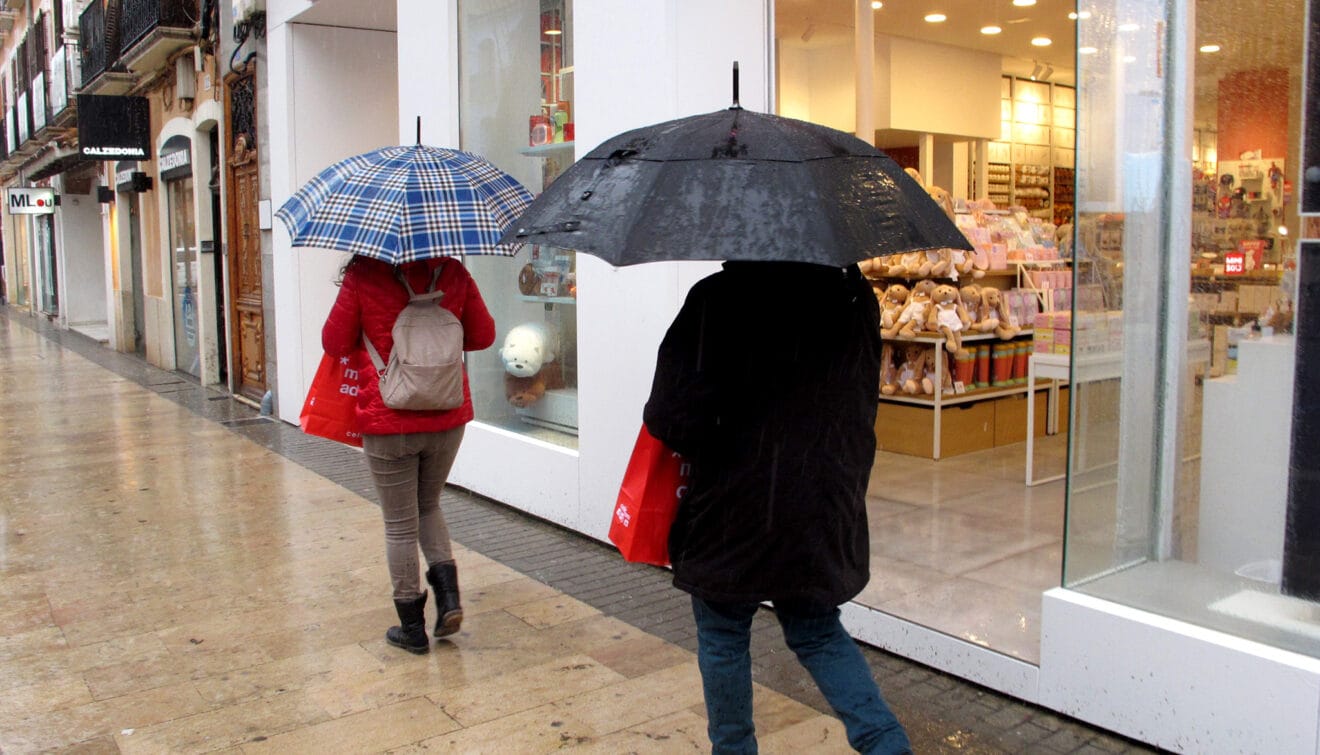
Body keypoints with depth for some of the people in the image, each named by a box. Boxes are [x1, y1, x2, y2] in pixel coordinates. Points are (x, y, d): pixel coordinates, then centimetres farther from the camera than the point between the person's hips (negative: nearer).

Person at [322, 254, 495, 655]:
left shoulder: (362, 275, -10)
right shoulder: (453, 272, -3)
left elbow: (335, 343, -5)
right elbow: (483, 335, 5)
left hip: (387, 423, -3)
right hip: (447, 418, 3)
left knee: (400, 524, 10)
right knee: (428, 505, 25)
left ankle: (412, 628, 19)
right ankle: (448, 594, 9)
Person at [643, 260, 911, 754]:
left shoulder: (719, 298, -18)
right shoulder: (854, 297, 0)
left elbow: (671, 417, -20)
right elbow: (860, 404, 10)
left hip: (734, 513, -5)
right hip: (826, 514, 5)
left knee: (721, 636, 17)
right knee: (818, 633, 23)